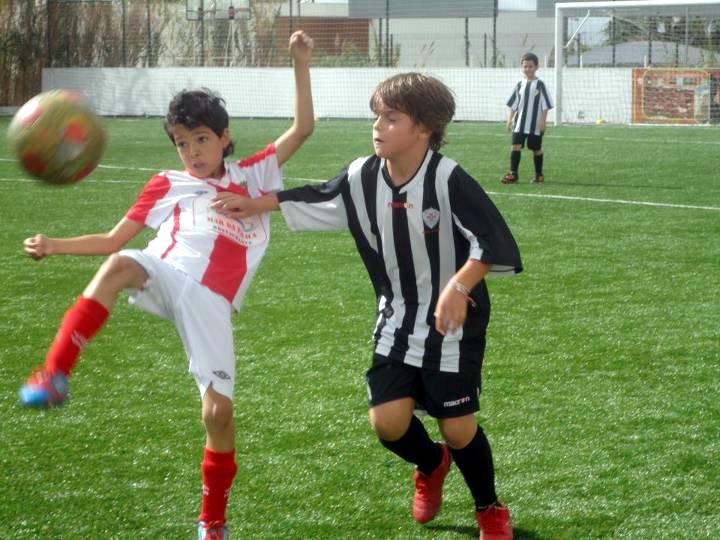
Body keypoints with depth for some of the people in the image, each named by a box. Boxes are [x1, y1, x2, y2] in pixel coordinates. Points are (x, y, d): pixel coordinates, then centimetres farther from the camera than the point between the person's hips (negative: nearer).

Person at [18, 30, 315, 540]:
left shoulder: (253, 175, 22)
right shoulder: (169, 185, 20)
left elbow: (302, 128, 17)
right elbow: (115, 240, 19)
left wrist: (301, 62, 9)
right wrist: (56, 245, 6)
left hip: (211, 303, 0)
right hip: (165, 277, 0)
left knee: (219, 411, -7)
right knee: (120, 266, -37)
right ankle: (54, 376, -42)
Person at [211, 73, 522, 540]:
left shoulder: (448, 180, -24)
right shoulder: (364, 176, -7)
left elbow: (495, 244, -25)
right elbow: (315, 200, 11)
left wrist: (458, 286, -35)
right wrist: (255, 204, 9)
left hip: (453, 322, -5)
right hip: (398, 318, 5)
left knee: (457, 426, -3)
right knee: (387, 420, -4)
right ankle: (432, 465, 33)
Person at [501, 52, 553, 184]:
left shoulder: (539, 85, -4)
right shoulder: (520, 85, 8)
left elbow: (546, 105, -5)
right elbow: (512, 104, 12)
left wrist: (543, 121, -10)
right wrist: (509, 119, 4)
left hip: (535, 124, -3)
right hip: (519, 123, 3)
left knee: (536, 149, 7)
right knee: (515, 146, -9)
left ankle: (539, 175, 19)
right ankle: (513, 174, -10)